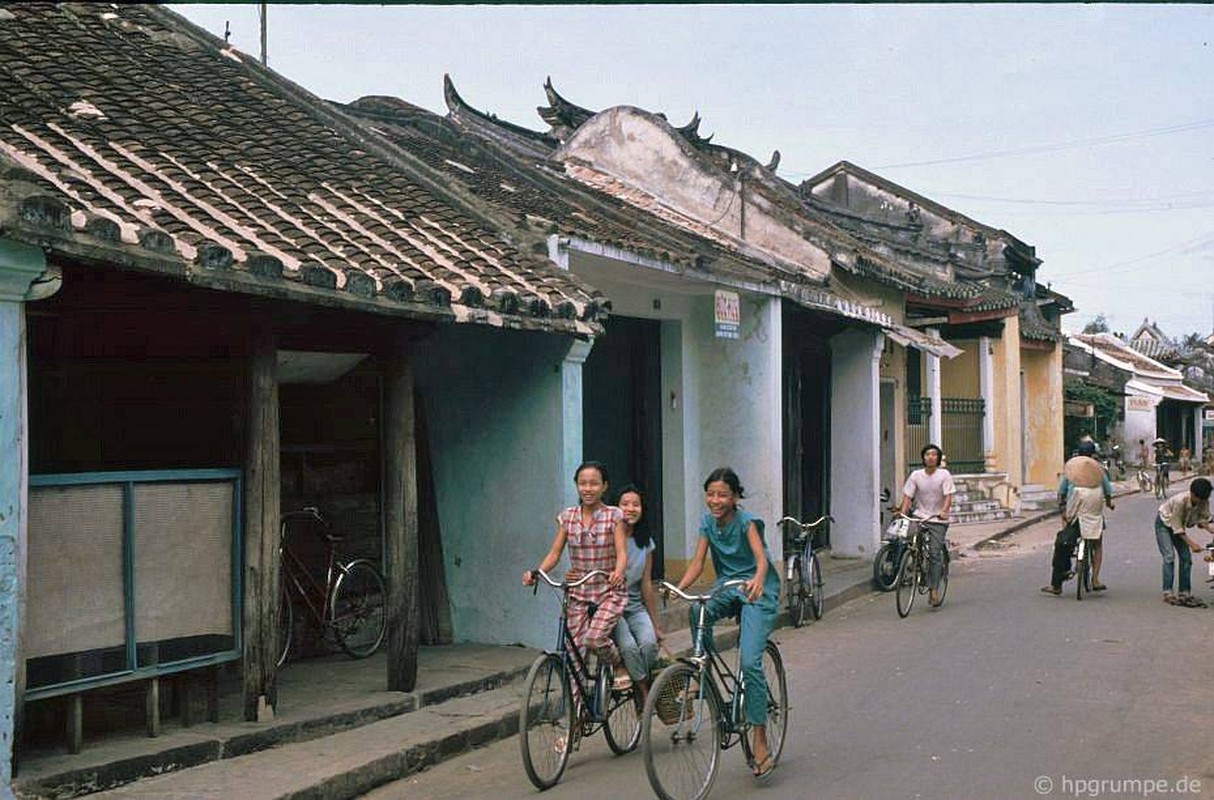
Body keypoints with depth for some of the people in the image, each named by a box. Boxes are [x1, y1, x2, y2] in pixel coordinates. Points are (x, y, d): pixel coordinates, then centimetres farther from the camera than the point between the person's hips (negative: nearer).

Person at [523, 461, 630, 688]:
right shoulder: (567, 517, 3)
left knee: (594, 638, -23)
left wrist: (618, 572, -36)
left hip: (609, 591, -3)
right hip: (578, 593, 3)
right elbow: (554, 553, 1)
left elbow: (621, 552, -13)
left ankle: (620, 666, 7)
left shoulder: (614, 516, -5)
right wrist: (535, 573, -18)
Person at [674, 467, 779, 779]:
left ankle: (760, 742, -10)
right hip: (727, 588, 5)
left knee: (750, 662, -17)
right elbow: (698, 561, -3)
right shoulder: (708, 522, 0)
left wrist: (758, 580, -52)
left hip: (757, 590, -5)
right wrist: (678, 589, -20)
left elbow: (761, 557, -30)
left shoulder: (747, 521, -15)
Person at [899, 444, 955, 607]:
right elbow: (907, 497, 1)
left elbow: (948, 496, -10)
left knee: (935, 554, -10)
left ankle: (934, 590, -7)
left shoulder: (944, 475, -3)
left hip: (938, 520, -2)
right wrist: (903, 513, -14)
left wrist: (944, 511, -28)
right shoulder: (916, 475, 2)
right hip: (919, 517, 2)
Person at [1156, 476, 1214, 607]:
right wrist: (1192, 544, -33)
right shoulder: (1180, 501, -38)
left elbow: (1203, 519, -12)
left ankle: (1184, 592, 3)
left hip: (1178, 524, 6)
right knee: (1169, 556, -17)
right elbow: (1177, 528, -31)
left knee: (1186, 557, -2)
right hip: (1164, 523, -6)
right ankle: (1167, 593, -15)